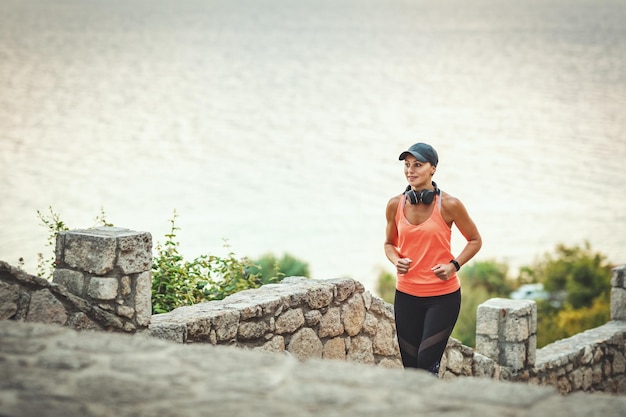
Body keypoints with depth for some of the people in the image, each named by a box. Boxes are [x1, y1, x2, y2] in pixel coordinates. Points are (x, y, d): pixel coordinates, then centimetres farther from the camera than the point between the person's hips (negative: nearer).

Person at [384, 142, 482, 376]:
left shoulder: (449, 205, -9)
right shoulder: (395, 205, 0)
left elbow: (475, 240, 3)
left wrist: (454, 265, -12)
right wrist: (396, 261, -6)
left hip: (443, 296, -3)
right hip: (406, 295, 4)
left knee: (427, 363, -10)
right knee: (409, 366, 7)